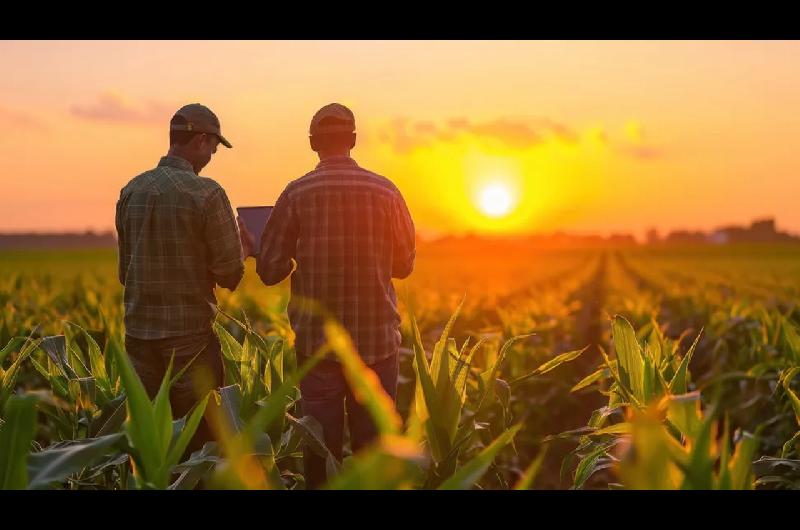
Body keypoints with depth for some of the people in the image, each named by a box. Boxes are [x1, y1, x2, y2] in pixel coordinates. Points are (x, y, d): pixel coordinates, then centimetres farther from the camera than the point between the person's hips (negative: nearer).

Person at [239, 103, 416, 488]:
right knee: (373, 441, 9)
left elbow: (270, 272, -2)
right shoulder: (385, 191, -3)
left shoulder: (296, 194, -5)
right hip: (376, 339, 1)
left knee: (321, 441, 9)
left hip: (317, 340, 0)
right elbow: (404, 265, 6)